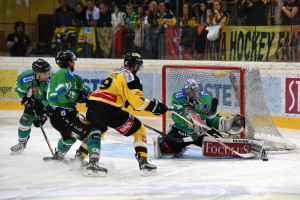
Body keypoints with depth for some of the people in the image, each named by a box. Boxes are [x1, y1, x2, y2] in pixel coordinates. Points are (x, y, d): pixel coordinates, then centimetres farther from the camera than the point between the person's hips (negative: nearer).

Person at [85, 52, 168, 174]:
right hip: (108, 110, -8)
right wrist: (154, 106, -7)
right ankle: (143, 161, -11)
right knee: (139, 130, 1)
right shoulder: (129, 76, -4)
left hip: (93, 106, 8)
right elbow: (136, 100, -13)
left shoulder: (115, 72, 24)